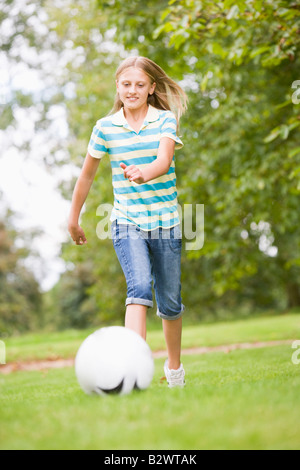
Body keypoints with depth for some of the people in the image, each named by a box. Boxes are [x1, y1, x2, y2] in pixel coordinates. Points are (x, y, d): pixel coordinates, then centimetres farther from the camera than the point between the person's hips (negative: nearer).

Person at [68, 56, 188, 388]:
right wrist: (73, 219, 17)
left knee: (170, 303, 10)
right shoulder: (105, 127, 1)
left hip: (165, 222, 1)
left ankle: (174, 365, 34)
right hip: (127, 223, 0)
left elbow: (165, 160, -22)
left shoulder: (166, 120, -3)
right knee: (139, 288, -24)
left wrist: (144, 174, -44)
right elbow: (87, 175, 12)